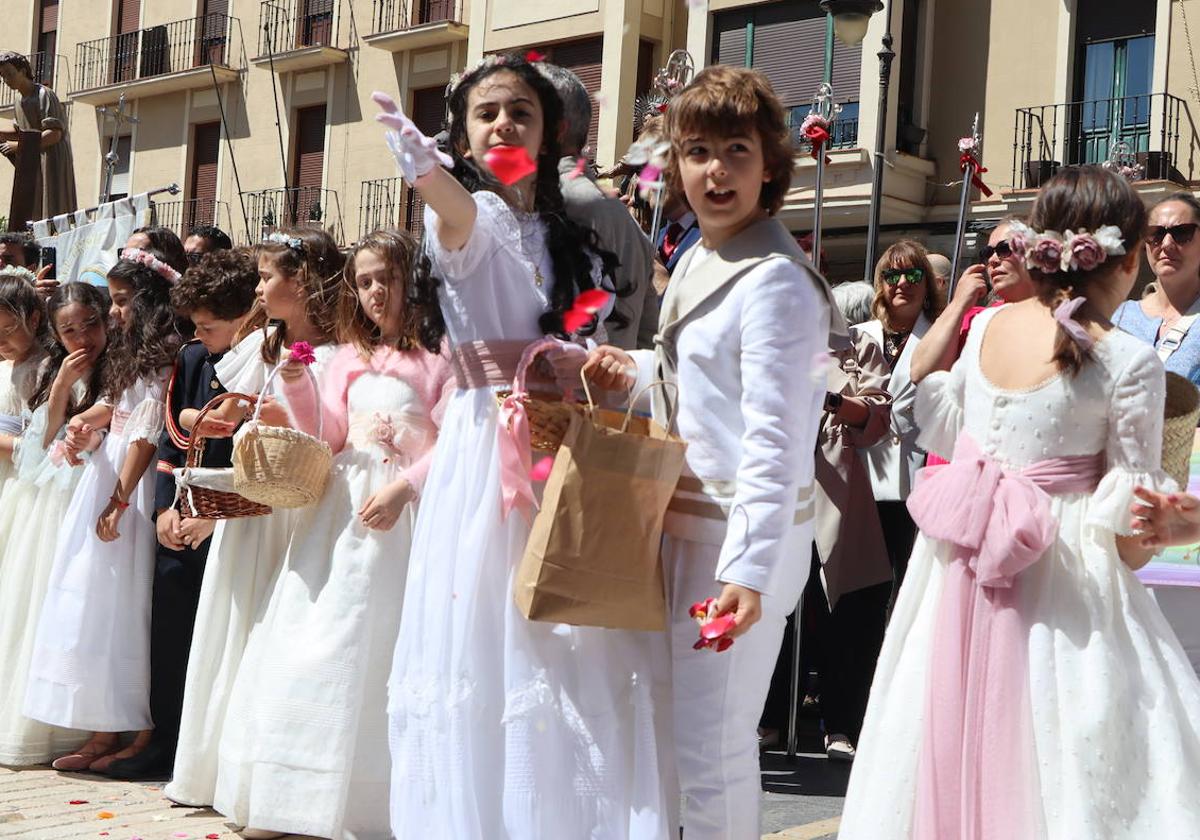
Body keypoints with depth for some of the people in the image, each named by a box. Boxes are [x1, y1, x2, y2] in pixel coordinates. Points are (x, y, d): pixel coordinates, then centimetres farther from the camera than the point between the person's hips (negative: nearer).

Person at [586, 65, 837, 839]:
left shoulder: (775, 282, -18)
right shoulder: (699, 260, 11)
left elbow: (774, 440, -23)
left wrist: (750, 569, -28)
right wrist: (633, 369, 9)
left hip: (739, 534, -9)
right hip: (689, 517, 9)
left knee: (709, 746, -2)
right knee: (702, 731, 17)